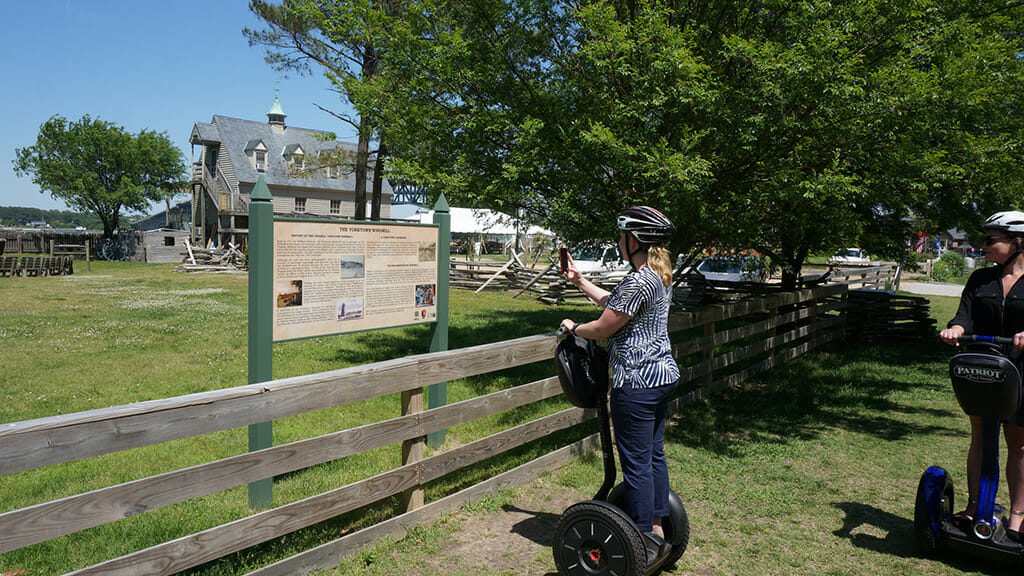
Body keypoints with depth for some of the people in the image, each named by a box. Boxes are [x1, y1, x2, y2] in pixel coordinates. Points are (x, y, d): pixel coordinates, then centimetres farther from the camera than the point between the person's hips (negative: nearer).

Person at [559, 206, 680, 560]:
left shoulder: (638, 281, -21)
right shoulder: (661, 276, 11)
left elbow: (602, 328, -15)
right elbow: (616, 304, 22)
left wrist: (572, 328, 4)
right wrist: (580, 281, 23)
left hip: (637, 382, -10)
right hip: (663, 374, 10)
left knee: (636, 462, 1)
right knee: (654, 454, 18)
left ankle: (643, 544, 12)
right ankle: (657, 530, 30)